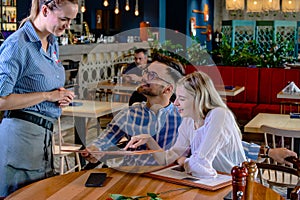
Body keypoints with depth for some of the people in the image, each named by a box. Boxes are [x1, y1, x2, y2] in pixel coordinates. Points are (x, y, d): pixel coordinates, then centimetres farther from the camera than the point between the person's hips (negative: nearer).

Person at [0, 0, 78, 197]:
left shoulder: (53, 43, 10)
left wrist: (61, 96, 4)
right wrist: (48, 95, -16)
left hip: (45, 134, 8)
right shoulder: (18, 44, -15)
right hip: (22, 134, -8)